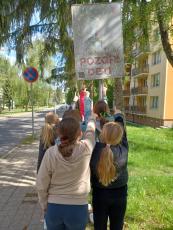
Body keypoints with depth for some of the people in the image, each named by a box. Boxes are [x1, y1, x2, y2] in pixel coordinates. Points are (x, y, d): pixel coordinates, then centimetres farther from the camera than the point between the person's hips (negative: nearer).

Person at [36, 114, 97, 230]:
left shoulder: (51, 153, -17)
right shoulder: (86, 149, -18)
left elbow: (41, 185, -9)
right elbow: (90, 131, 4)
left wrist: (45, 206, 8)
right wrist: (92, 118, 24)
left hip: (54, 207, 1)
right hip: (78, 208, 0)